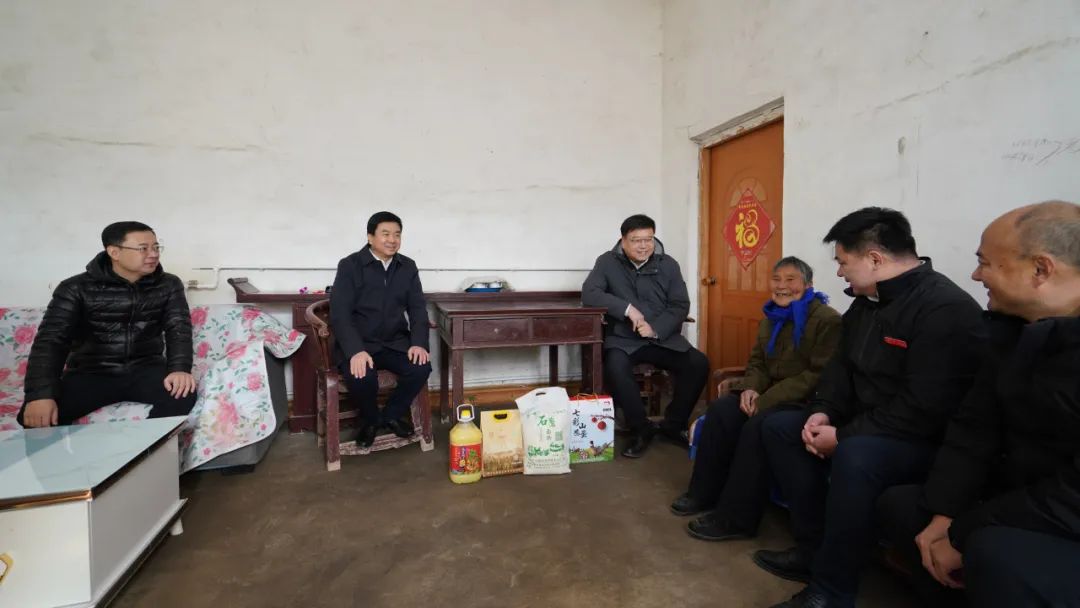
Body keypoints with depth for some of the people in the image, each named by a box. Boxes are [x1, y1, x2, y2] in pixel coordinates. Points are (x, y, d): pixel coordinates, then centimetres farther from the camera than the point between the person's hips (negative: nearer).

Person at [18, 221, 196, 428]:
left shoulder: (169, 285, 3)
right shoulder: (76, 288, -2)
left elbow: (178, 328, -7)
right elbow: (51, 339, -10)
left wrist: (179, 368, -28)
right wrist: (41, 394, -26)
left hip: (145, 371, 1)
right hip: (90, 374, 0)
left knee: (182, 393, -30)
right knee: (36, 415, -26)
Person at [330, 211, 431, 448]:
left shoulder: (408, 267, 7)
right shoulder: (350, 265, -6)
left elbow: (418, 308, 4)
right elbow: (339, 313, -14)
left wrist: (418, 342, -15)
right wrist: (356, 351, -28)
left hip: (395, 342, 4)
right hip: (358, 344, -3)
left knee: (421, 368, -23)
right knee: (361, 377, -32)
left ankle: (392, 415, 6)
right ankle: (370, 419, 3)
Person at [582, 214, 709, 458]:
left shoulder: (668, 264, 5)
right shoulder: (607, 262, 0)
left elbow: (681, 306, 1)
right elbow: (588, 294, -11)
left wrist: (656, 329, -16)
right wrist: (627, 308, -20)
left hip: (663, 336, 3)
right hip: (623, 338, -2)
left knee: (699, 363, -20)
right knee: (615, 367, -33)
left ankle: (673, 424, 3)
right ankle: (641, 429, -10)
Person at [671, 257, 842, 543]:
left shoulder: (827, 320, -12)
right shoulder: (770, 318, 14)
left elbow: (821, 376, -20)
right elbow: (757, 362, 15)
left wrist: (767, 399, -24)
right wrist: (751, 388, -9)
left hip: (807, 403, -7)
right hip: (770, 396, 8)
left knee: (758, 425, -32)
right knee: (721, 409, -16)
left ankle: (736, 518, -22)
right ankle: (705, 492, -6)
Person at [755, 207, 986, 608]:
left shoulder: (947, 309, -22)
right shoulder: (866, 301, 7)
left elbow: (923, 410, -28)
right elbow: (842, 366, 14)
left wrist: (843, 437, -23)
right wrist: (824, 412, -4)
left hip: (926, 441, -9)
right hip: (861, 427, 10)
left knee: (855, 456, -38)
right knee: (778, 427, 4)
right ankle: (814, 549, 3)